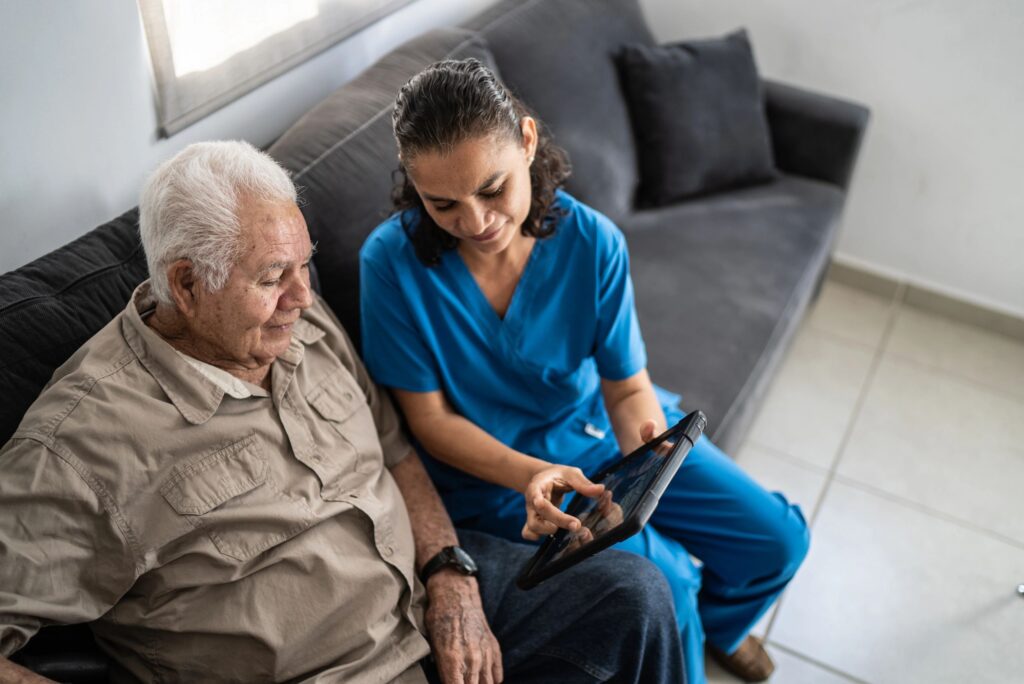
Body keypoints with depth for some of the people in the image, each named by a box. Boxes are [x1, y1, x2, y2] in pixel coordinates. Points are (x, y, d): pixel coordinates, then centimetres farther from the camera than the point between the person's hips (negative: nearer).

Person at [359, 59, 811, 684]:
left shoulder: (592, 241, -18)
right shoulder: (392, 262, -23)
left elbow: (628, 387, -10)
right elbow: (430, 418, -15)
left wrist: (647, 452, -34)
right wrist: (531, 476, -32)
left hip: (600, 426, 4)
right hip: (496, 468, -3)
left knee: (778, 539, 5)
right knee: (661, 585, -21)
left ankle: (716, 622, 41)